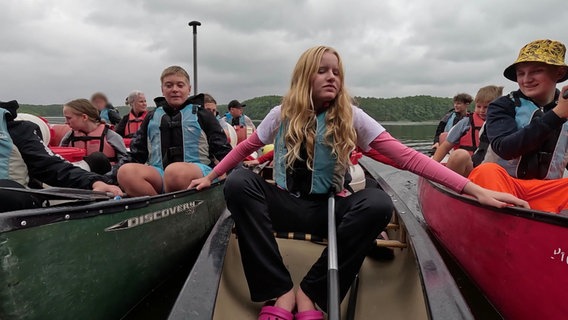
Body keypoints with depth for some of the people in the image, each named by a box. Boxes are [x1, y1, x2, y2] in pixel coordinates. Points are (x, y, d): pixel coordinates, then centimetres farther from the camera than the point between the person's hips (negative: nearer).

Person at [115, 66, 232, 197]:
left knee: (175, 170, -39)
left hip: (197, 172, -3)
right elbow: (136, 152, 23)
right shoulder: (152, 118, 24)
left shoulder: (202, 115, 14)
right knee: (126, 171, -27)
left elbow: (222, 149, 9)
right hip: (159, 176, 3)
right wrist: (113, 174, 10)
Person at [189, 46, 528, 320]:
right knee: (239, 182, -28)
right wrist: (210, 177, 14)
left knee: (378, 203, -32)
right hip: (287, 204, 1)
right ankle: (281, 290, -23)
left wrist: (474, 189, -22)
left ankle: (311, 293, -17)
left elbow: (407, 156, -14)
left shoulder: (351, 117, -7)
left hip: (327, 209, 0)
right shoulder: (282, 114, -3)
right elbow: (245, 147, 13)